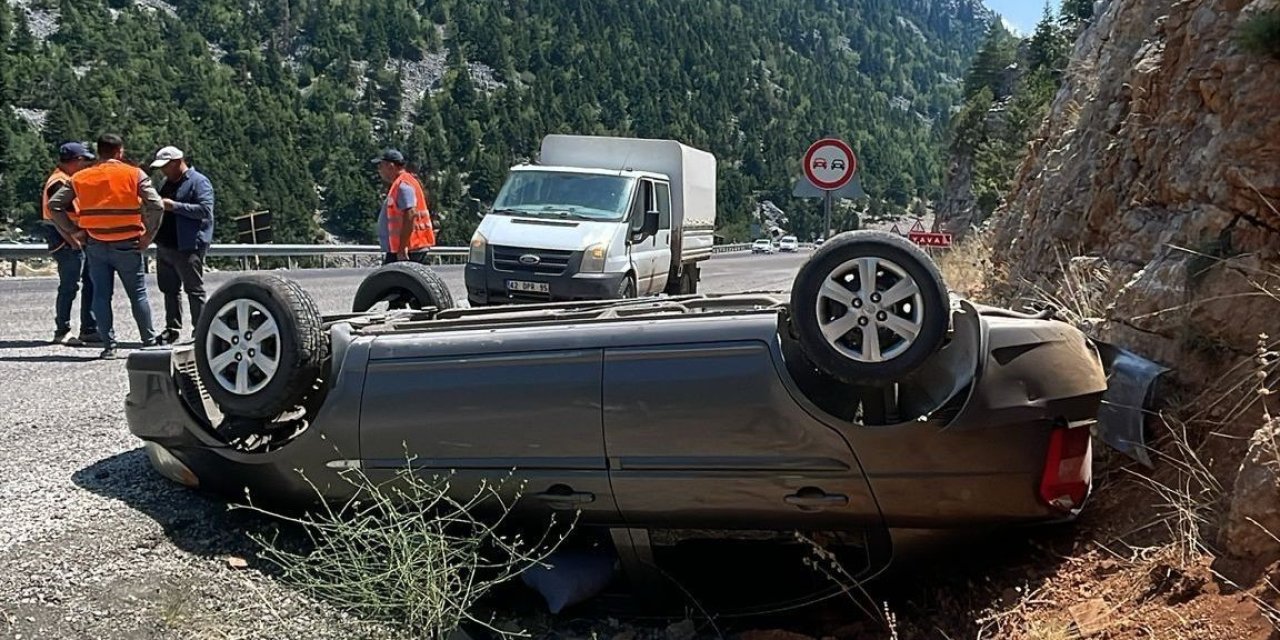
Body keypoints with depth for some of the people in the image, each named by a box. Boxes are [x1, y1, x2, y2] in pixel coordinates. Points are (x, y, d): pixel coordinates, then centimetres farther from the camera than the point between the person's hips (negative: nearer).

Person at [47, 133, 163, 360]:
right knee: (138, 295, 8)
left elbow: (54, 205, 2)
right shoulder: (134, 175, -5)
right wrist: (148, 236, -5)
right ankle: (149, 343, 11)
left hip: (95, 245, 2)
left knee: (101, 295, 8)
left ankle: (109, 346, 7)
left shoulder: (80, 178, 5)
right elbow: (157, 206, -14)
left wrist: (73, 231, 6)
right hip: (127, 245, -2)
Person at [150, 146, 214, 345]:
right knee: (169, 289, 13)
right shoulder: (168, 183, 19)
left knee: (194, 290, -4)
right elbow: (161, 206, 33)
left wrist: (174, 206, -21)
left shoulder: (199, 182, -8)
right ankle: (172, 329, 21)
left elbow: (205, 210, -20)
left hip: (188, 247, -9)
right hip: (165, 245, 9)